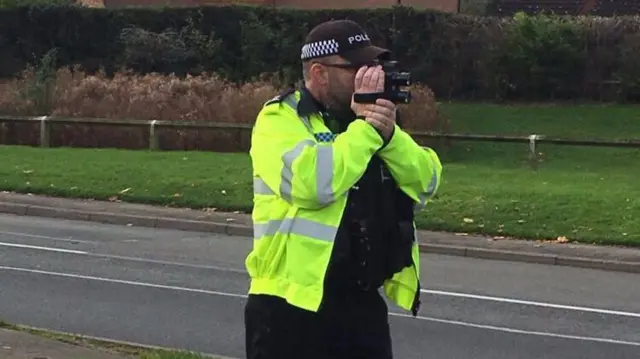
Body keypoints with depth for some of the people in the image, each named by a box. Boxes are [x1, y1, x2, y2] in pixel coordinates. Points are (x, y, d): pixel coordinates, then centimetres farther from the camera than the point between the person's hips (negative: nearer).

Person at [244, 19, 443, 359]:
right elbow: (312, 183, -27)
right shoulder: (281, 118, -8)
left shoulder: (368, 115, 14)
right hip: (294, 305, -7)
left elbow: (426, 182, 4)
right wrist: (365, 127, -16)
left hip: (364, 303, 7)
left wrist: (388, 133, -12)